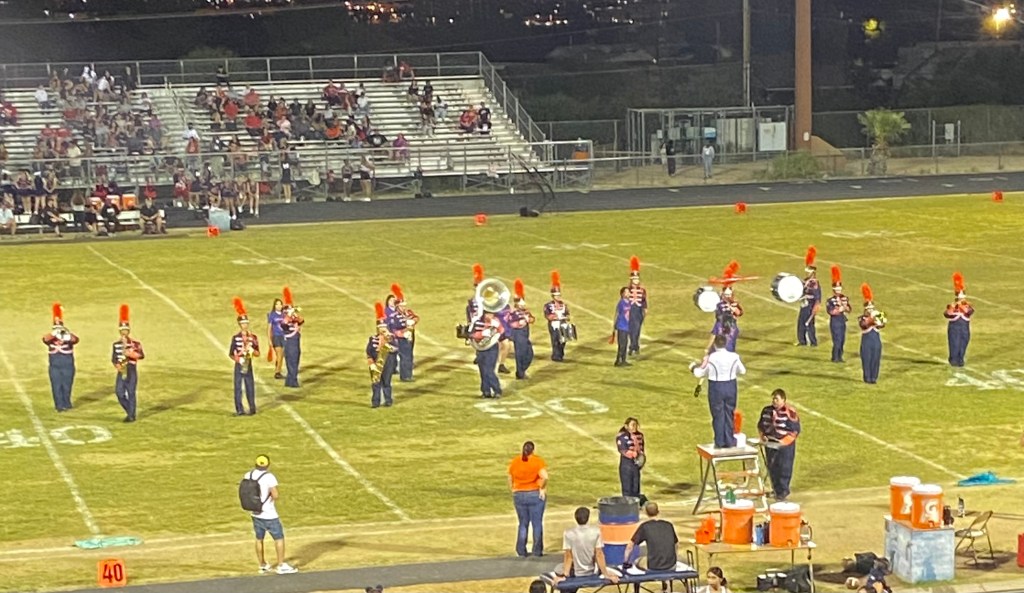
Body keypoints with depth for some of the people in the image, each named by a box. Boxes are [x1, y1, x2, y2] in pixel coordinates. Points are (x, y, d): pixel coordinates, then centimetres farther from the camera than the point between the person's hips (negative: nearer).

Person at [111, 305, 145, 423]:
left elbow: (141, 355, -13)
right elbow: (113, 359, 7)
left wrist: (131, 353, -26)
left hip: (131, 371, -3)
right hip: (121, 372, 3)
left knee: (131, 393, -4)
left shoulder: (135, 343, -1)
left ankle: (131, 415, 2)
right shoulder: (116, 345, 9)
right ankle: (130, 411, 18)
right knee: (119, 392, -1)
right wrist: (117, 365, -13)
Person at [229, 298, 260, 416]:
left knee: (250, 387, 4)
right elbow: (231, 354, -1)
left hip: (248, 365, 1)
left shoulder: (253, 337, 2)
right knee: (238, 387, -1)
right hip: (238, 365, -1)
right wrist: (238, 359, -17)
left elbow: (257, 353, 5)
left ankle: (252, 408, 12)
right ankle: (239, 410, 3)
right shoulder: (235, 338, -3)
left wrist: (252, 351, -15)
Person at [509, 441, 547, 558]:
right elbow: (545, 477, -23)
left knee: (523, 524, 14)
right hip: (535, 495, -3)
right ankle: (537, 551, 12)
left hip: (519, 495, 3)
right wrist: (542, 489, -9)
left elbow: (510, 479, 5)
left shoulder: (514, 461, 1)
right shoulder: (537, 460, -9)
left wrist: (513, 492, 15)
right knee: (537, 524, 9)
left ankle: (521, 551, 13)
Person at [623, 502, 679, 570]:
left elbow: (630, 546, 1)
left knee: (637, 561, 28)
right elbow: (676, 544, 22)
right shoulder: (668, 525, 7)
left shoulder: (644, 527, -3)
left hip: (654, 568, -3)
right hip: (671, 567, 3)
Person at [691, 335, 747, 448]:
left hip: (716, 388, -3)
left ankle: (720, 443, 12)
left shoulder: (710, 358, -14)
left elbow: (699, 373, -4)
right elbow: (742, 371, 9)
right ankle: (730, 441, 18)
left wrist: (693, 367, 18)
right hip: (730, 387, 3)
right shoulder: (734, 357, -7)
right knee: (729, 415, 14)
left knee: (718, 415, 8)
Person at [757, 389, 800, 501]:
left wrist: (784, 441, -18)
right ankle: (776, 489, 23)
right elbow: (760, 425, 19)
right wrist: (762, 436, 1)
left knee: (784, 469, -3)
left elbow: (795, 430, -12)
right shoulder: (767, 410, 6)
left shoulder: (790, 412, -13)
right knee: (772, 469, 10)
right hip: (770, 445, 6)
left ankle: (783, 492, 8)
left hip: (785, 446, -6)